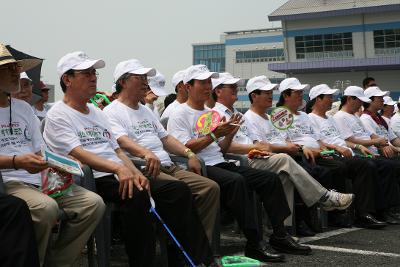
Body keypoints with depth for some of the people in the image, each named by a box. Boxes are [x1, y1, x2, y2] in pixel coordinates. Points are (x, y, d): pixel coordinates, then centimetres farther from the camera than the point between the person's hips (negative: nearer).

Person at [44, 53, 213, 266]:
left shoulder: (97, 113, 24)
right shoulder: (58, 115, -2)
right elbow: (77, 154, -16)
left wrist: (135, 173, 1)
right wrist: (118, 168, -29)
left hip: (120, 177, 8)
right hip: (93, 180, -8)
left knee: (178, 189, -9)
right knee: (136, 195, -37)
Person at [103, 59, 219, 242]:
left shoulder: (145, 111, 29)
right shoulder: (112, 112, 1)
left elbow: (165, 137, 27)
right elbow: (122, 141, -17)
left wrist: (189, 154, 9)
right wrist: (146, 153, -37)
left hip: (168, 167, 9)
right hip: (144, 170, -8)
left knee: (210, 187, -10)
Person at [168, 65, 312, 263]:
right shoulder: (180, 115, 0)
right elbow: (184, 149, -12)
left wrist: (230, 134, 4)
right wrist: (213, 135, -12)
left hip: (220, 164, 9)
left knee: (271, 179, -5)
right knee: (236, 180, -36)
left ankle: (279, 235, -5)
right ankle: (254, 244, -33)